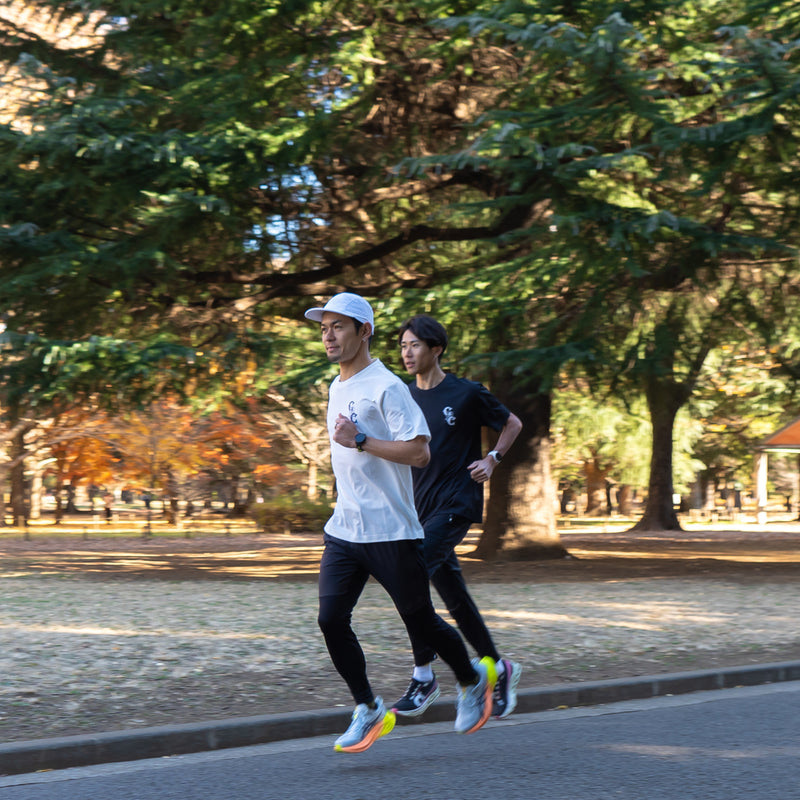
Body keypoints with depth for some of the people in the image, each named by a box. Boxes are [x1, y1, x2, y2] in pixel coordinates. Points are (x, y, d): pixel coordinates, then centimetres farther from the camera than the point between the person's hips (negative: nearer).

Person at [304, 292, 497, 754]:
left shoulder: (386, 387, -13)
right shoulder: (337, 388, 14)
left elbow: (419, 452, -20)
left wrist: (359, 441, -22)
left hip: (391, 531, -7)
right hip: (344, 530, 7)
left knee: (420, 620, 5)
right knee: (332, 618, -7)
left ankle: (474, 681, 30)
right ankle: (368, 710, 5)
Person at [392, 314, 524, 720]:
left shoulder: (467, 394, -5)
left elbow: (512, 424, 8)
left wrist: (492, 460, -4)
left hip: (457, 502, -6)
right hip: (422, 504, 6)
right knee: (454, 596, 8)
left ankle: (423, 675, -16)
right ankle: (499, 668, 23)